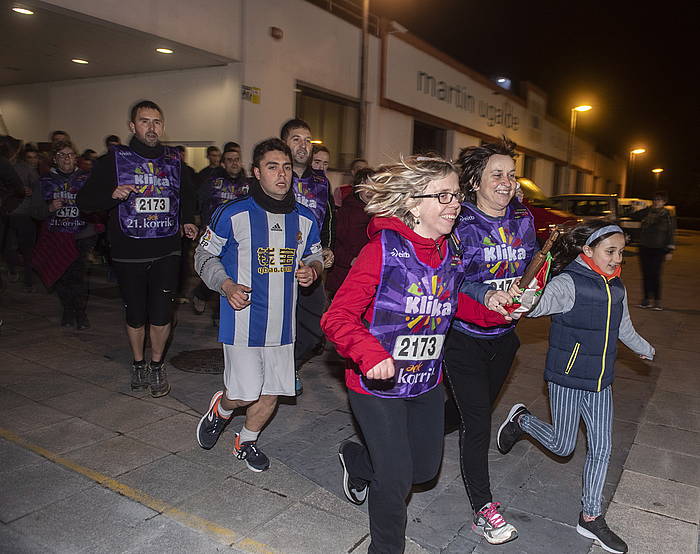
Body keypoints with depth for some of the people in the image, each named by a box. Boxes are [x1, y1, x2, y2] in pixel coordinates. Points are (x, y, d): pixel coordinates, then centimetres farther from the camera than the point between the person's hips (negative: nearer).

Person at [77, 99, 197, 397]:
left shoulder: (174, 160, 9)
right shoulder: (114, 159, 0)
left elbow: (188, 194, 27)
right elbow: (84, 199, -3)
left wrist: (187, 220, 9)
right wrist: (112, 194, -22)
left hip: (166, 252, 1)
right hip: (128, 253, -1)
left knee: (161, 314, -2)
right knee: (135, 314, 11)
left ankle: (157, 365, 22)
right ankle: (138, 363, 34)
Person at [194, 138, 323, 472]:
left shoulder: (305, 219, 5)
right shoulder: (232, 214, -9)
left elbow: (315, 256, 19)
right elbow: (205, 254, 0)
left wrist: (312, 270, -5)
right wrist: (226, 285, -16)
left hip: (282, 322, 5)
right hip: (243, 319, -4)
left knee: (271, 392, 12)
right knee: (245, 392, -5)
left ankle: (247, 441, 38)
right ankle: (221, 409, 32)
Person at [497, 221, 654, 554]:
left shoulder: (616, 287, 5)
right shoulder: (569, 283, -18)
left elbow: (624, 327, 23)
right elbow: (535, 305, -34)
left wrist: (645, 349, 39)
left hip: (601, 382, 7)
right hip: (567, 379, -6)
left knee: (601, 449, 10)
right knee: (562, 446, 6)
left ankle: (591, 517, 26)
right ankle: (521, 419, 34)